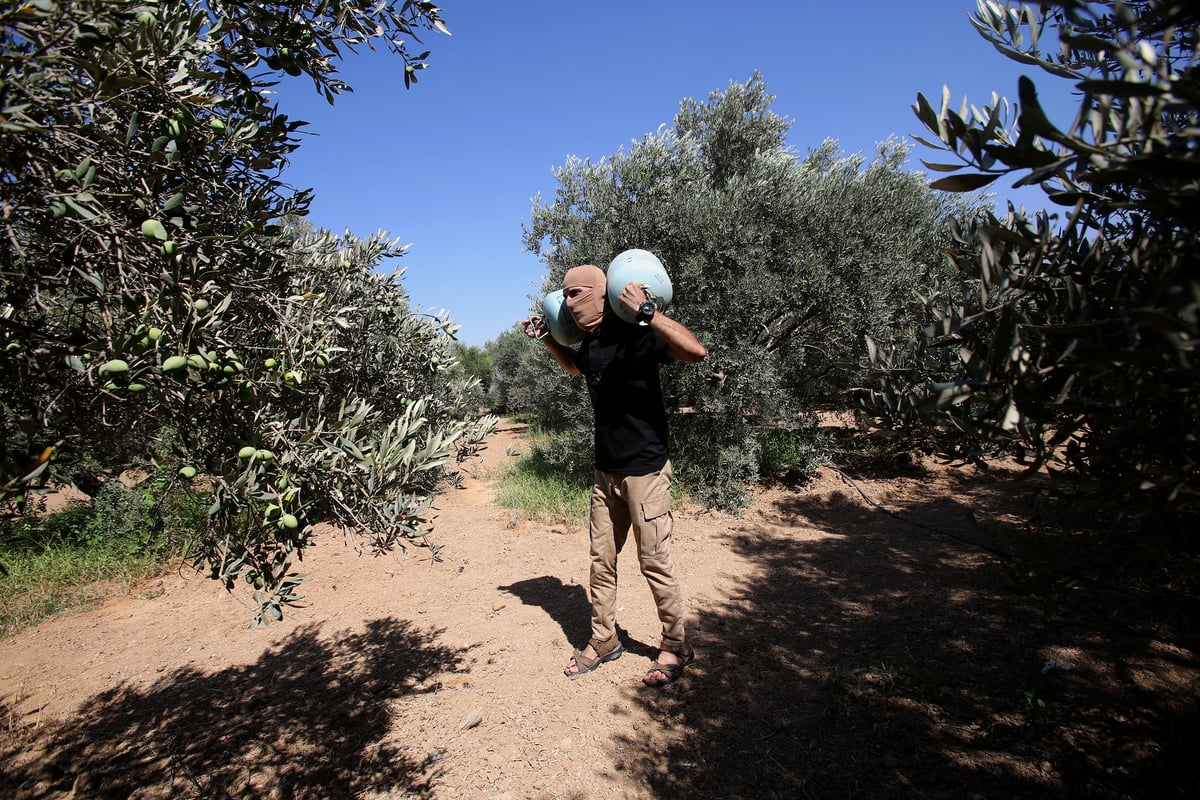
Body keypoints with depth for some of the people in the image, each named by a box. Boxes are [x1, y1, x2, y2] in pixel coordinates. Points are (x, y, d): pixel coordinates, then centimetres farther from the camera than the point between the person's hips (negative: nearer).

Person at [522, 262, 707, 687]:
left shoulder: (635, 336, -18)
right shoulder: (588, 344, 6)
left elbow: (696, 351, -33)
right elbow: (573, 366, 32)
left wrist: (646, 312, -36)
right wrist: (546, 338, 17)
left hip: (645, 471, -8)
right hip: (606, 471, 8)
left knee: (654, 562, 3)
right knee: (601, 559, 14)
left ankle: (676, 646, 23)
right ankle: (604, 641, 31)